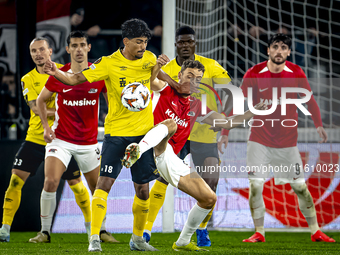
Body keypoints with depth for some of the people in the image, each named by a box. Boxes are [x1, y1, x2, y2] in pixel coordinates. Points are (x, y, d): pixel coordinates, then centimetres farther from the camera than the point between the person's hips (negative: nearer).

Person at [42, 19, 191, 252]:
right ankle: (94, 239, -11)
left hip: (144, 132, 4)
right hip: (116, 132, -4)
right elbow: (75, 79, -11)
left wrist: (176, 86, 15)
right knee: (105, 182, -13)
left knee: (143, 189, 7)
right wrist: (56, 72, -28)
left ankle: (138, 239, 24)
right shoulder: (109, 63, -10)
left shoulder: (150, 59, 2)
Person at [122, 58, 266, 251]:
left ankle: (183, 242, 22)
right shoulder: (165, 89, 4)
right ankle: (137, 151, -65)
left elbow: (226, 123, 24)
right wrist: (156, 67, -38)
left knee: (209, 198, 5)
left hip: (169, 160, 7)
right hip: (152, 149, -7)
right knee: (171, 123, -37)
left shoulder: (196, 107, 21)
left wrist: (253, 113, 14)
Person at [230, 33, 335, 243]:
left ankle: (316, 232, 15)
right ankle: (259, 233, 6)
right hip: (260, 139, 0)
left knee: (300, 187, 3)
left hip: (287, 141, 0)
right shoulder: (254, 74, -7)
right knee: (255, 186, -8)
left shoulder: (296, 73, -5)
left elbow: (309, 100, 3)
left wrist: (319, 125, -11)